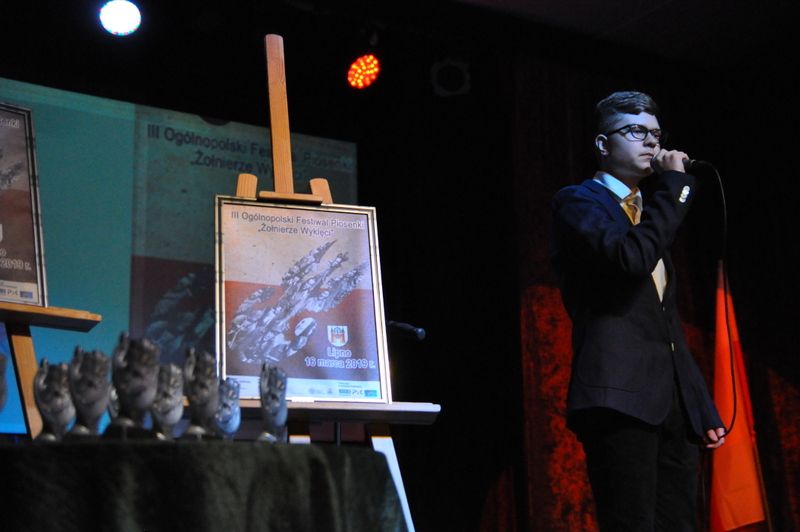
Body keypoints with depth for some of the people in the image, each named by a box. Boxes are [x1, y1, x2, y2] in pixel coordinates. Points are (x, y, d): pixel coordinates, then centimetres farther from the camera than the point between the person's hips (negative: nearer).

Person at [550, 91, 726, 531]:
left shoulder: (650, 214, 25)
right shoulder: (578, 202, 2)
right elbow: (630, 259, -19)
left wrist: (703, 407, 18)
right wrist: (674, 185, -8)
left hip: (674, 402, 8)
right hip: (621, 395, -8)